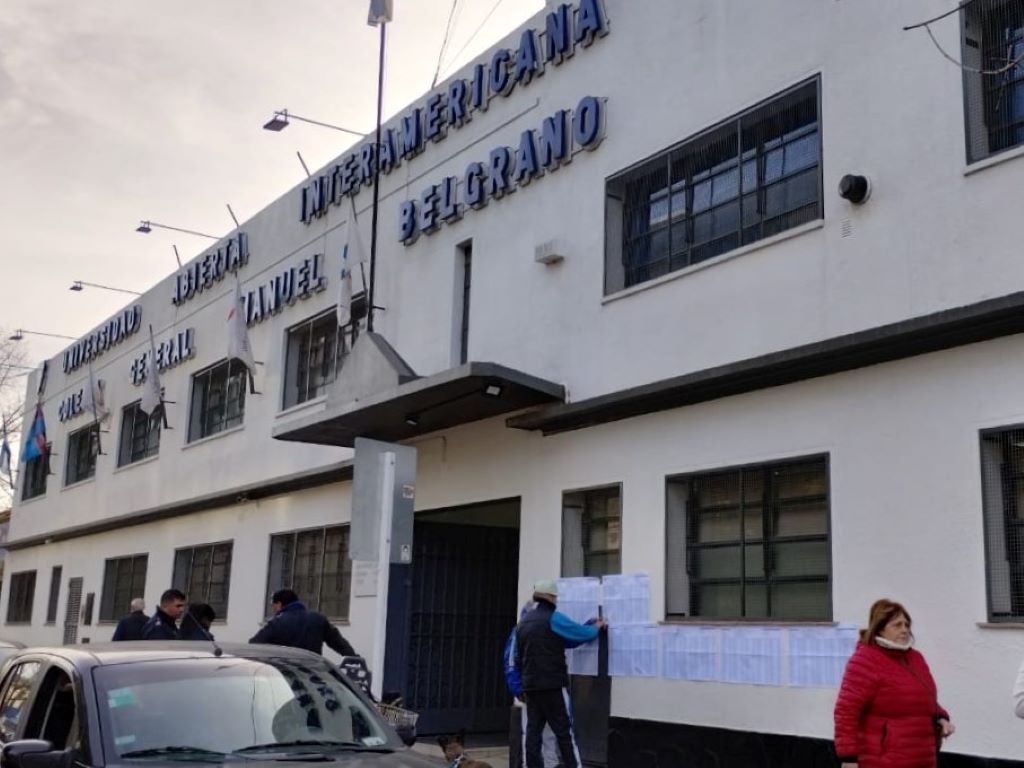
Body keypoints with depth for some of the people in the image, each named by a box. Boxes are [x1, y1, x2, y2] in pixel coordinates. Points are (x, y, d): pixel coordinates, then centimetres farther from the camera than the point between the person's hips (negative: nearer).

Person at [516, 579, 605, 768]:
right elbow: (581, 633, -7)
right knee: (564, 731, -2)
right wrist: (597, 626, 12)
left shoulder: (523, 622, 14)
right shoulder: (553, 618, -9)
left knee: (533, 731, 5)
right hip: (553, 685, -7)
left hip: (530, 686, 7)